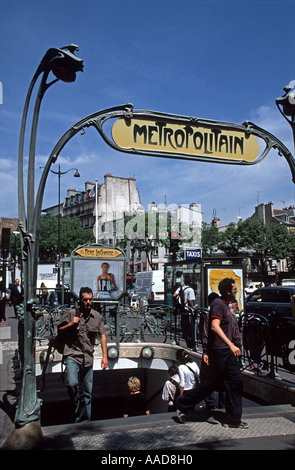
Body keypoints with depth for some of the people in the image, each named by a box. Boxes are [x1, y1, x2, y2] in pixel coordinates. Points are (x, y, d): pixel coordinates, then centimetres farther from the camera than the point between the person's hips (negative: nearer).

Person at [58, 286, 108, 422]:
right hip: (72, 355, -3)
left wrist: (104, 356, 6)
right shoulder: (71, 313, -2)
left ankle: (84, 421, 24)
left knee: (87, 392, 9)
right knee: (72, 384, -25)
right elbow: (59, 330, 8)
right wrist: (71, 324, -11)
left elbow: (102, 336, 12)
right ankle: (77, 409, 1)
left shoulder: (97, 316, 6)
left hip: (88, 358, 3)